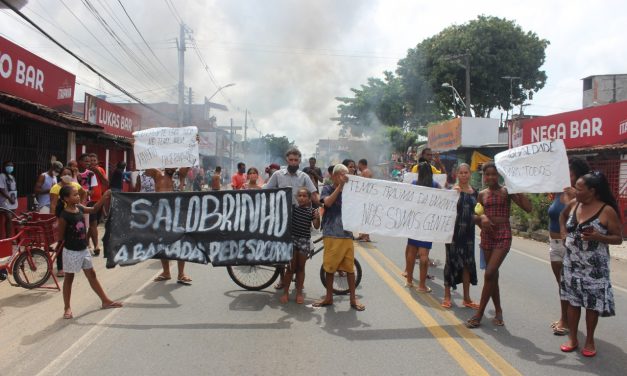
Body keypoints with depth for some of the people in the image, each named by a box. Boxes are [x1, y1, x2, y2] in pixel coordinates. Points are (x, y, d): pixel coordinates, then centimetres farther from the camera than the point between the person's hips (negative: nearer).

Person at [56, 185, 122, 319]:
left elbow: (93, 209, 17)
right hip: (71, 251, -7)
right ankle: (67, 307, 21)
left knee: (92, 275, 14)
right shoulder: (64, 216, -20)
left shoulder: (79, 208, 0)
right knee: (69, 278, 8)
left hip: (83, 249, 7)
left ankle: (105, 301, 22)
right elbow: (60, 237, -14)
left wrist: (104, 198, 5)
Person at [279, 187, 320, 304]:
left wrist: (317, 217, -27)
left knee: (300, 267, 10)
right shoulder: (293, 207, -2)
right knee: (291, 267, 3)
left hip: (305, 240, 1)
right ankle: (285, 292, 15)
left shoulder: (312, 210, -3)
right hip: (292, 238, -1)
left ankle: (299, 293, 20)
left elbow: (316, 226, -9)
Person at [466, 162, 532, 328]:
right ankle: (498, 310, 27)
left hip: (503, 235, -4)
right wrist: (482, 217, -9)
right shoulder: (482, 194, 8)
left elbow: (528, 208, -11)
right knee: (493, 275, 11)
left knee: (489, 274, -12)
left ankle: (479, 314, -3)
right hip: (487, 235, 4)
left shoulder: (507, 191, -3)